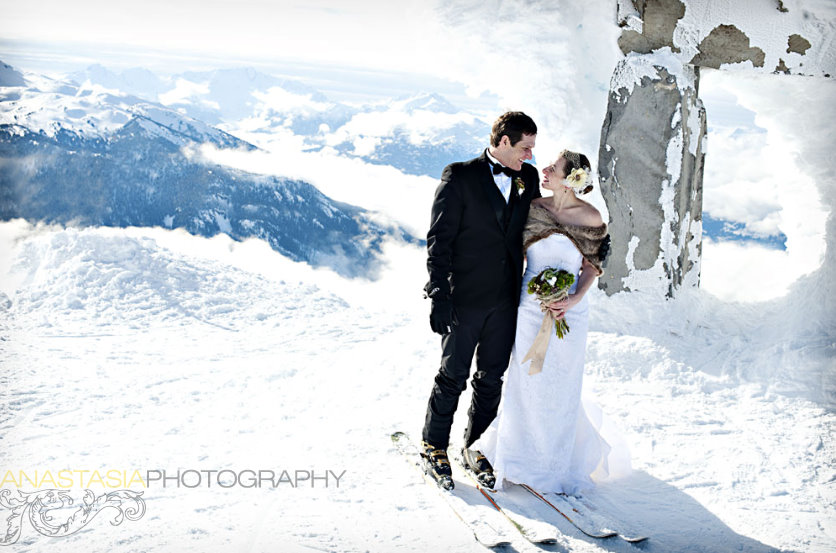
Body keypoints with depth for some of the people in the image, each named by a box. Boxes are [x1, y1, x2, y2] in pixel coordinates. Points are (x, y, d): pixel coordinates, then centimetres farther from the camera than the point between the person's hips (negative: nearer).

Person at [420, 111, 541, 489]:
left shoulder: (528, 179, 7)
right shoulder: (459, 177, -8)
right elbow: (438, 240, -10)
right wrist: (439, 296, -15)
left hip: (506, 298, 5)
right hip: (465, 298, -5)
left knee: (492, 378, 12)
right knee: (453, 377, 4)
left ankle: (475, 445, 29)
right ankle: (434, 446, 22)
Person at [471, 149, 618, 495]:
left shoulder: (590, 217, -9)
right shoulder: (533, 208, -2)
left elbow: (592, 266, -1)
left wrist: (574, 299, -16)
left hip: (569, 311, -2)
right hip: (530, 307, 2)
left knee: (559, 389, 9)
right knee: (526, 384, 10)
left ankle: (557, 463, 31)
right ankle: (523, 457, 31)